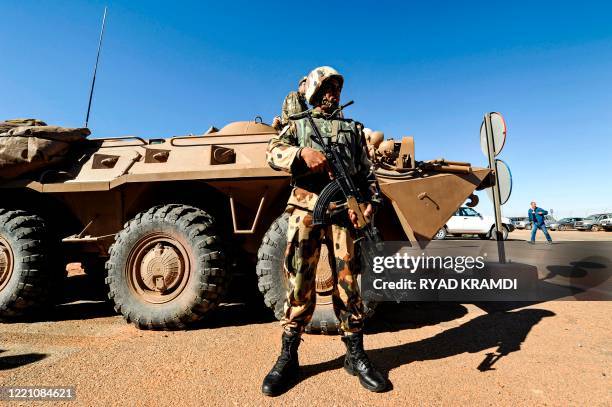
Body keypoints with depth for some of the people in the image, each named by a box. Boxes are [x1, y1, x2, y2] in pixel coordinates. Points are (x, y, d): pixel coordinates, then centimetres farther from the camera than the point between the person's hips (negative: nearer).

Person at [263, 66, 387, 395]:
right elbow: (273, 153, 3)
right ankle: (288, 356, 13)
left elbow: (367, 172, 16)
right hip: (305, 206, -1)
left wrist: (371, 202, -2)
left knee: (347, 280, 1)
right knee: (299, 281, 0)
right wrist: (303, 154, -16)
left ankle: (355, 356, 15)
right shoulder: (298, 124, 20)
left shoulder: (353, 128, 24)